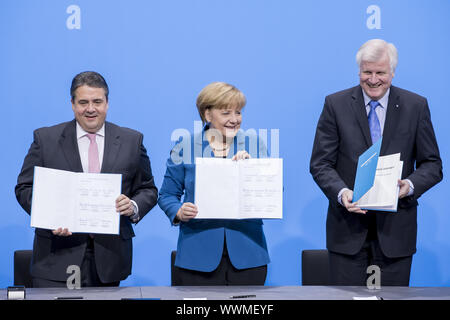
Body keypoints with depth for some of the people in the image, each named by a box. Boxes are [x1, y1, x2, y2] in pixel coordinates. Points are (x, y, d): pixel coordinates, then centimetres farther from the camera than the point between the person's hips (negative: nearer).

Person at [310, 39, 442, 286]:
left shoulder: (416, 106, 4)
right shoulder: (336, 104, 2)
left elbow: (432, 164, 6)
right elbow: (320, 163, 0)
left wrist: (410, 185, -16)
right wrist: (341, 192, -19)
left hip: (395, 228, 1)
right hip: (348, 227, 0)